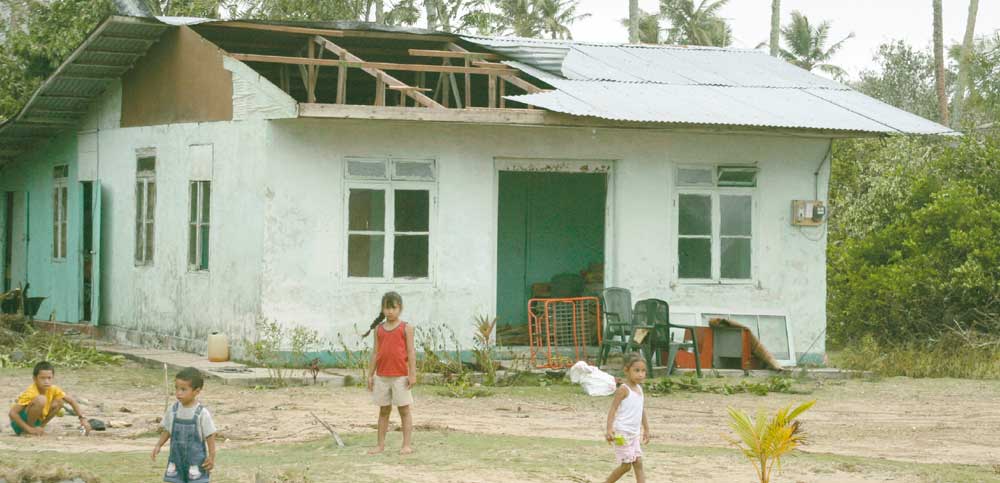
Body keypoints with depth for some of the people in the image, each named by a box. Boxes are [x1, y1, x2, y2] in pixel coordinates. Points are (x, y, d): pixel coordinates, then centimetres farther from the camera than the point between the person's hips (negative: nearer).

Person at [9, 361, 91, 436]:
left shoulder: (53, 389, -7)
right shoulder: (31, 393, -26)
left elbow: (71, 401, 4)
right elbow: (12, 413, -30)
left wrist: (82, 418, -8)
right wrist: (30, 429, -32)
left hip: (36, 420, 7)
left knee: (59, 402, -4)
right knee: (41, 399, -30)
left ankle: (40, 426, 3)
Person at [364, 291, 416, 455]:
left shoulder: (406, 328, -2)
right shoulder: (379, 329, 8)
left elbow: (411, 352, -5)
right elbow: (375, 353, 10)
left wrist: (412, 374, -11)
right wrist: (370, 375, 7)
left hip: (400, 376, -4)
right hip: (382, 376, 4)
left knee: (404, 410, 2)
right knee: (384, 410, 10)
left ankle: (407, 444, 4)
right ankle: (381, 444, 14)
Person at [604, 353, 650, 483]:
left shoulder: (639, 388, 11)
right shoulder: (623, 389, -14)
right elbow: (613, 409, -18)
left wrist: (646, 429, 25)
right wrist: (609, 429, -28)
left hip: (634, 433, 8)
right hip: (622, 433, -8)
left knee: (638, 463, 3)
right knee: (626, 465, -6)